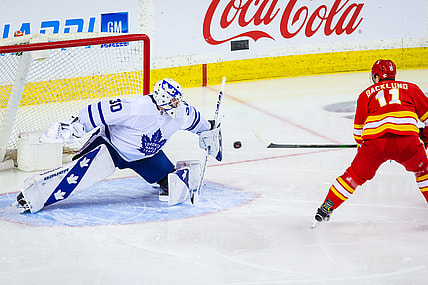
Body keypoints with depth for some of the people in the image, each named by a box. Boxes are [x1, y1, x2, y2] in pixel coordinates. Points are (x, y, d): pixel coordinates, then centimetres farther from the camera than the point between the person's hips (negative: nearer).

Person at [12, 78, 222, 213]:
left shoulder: (181, 113, -13)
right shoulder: (137, 108, -35)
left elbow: (196, 120, 11)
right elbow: (101, 111, -35)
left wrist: (210, 132, 25)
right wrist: (75, 125, -37)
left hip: (146, 155, 7)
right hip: (112, 146, -7)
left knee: (170, 178, -4)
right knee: (80, 174, -27)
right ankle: (31, 195, -25)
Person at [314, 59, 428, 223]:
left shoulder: (366, 94, 24)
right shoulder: (410, 88, 25)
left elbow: (359, 128, 28)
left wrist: (361, 145, 45)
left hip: (375, 139, 0)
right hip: (407, 139, 0)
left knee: (354, 176, 17)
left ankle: (326, 209, 18)